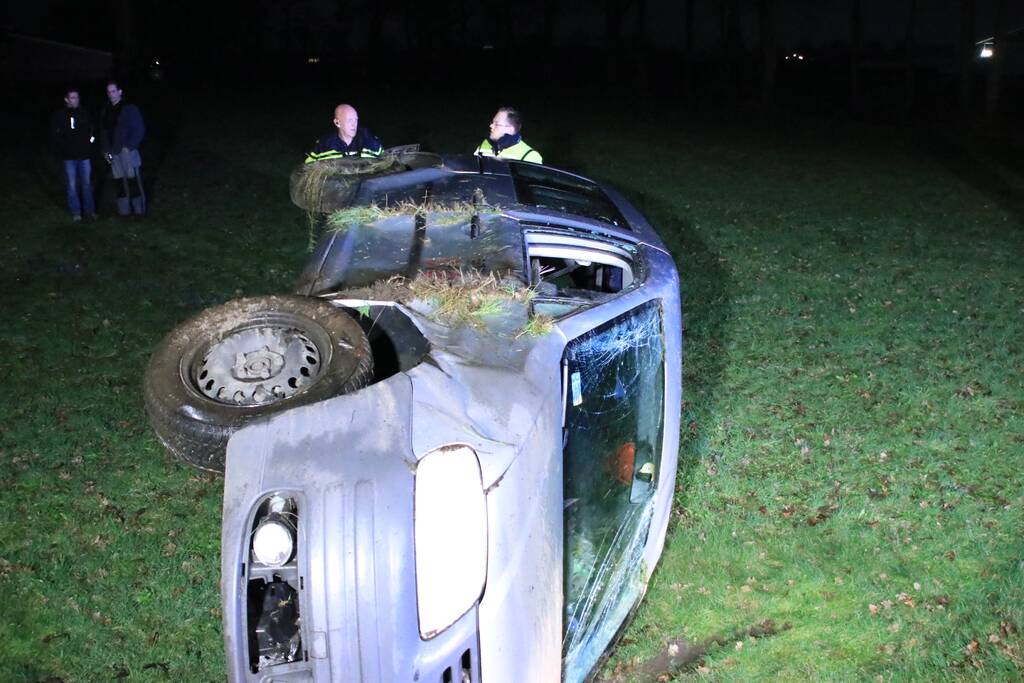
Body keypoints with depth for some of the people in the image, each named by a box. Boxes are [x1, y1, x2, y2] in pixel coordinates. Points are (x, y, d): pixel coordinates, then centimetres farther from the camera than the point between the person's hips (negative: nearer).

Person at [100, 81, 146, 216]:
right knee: (120, 182, 7)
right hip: (114, 154, 5)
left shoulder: (130, 108, -4)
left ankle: (139, 209, 2)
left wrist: (129, 147, -13)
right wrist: (105, 150, 8)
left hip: (128, 151, -5)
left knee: (134, 181, -4)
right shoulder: (106, 111, 13)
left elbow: (140, 129, -7)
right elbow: (103, 132, 18)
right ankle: (124, 210, 13)